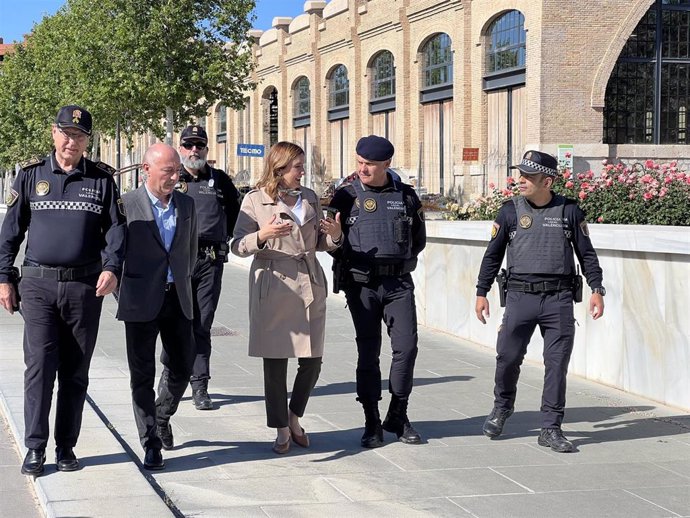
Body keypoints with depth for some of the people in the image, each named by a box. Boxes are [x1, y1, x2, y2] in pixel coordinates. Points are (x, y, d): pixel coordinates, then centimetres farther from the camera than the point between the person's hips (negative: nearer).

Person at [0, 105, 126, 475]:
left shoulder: (102, 180, 7)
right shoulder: (31, 176, 7)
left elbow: (116, 228, 5)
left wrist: (112, 268, -11)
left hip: (85, 287, 1)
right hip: (38, 285, -1)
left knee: (75, 372, 6)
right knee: (39, 365, -7)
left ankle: (66, 446, 15)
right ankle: (35, 448, -1)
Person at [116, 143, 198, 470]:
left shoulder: (186, 205, 8)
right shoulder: (126, 205, -7)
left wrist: (182, 280, 14)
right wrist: (122, 294, -1)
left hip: (177, 298, 4)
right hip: (142, 302, -4)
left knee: (181, 366, 10)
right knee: (143, 374, 0)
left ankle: (162, 418, 37)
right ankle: (151, 445, 7)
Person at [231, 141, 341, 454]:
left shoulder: (310, 198, 13)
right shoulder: (255, 200, -1)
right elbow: (237, 246, -4)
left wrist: (334, 236, -2)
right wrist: (262, 235, -23)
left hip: (310, 285, 4)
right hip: (272, 285, -4)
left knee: (312, 359, 3)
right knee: (275, 361, 0)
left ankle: (294, 417, 25)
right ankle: (282, 430, 12)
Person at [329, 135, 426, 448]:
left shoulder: (405, 196, 8)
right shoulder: (347, 195, 3)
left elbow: (418, 240, 18)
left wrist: (398, 262, 10)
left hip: (399, 283, 1)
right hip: (361, 284, -1)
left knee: (406, 347, -4)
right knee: (368, 352, 1)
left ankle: (397, 417, 11)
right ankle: (372, 423, 9)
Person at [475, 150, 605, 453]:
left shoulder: (569, 211, 4)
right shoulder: (510, 211, 5)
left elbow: (586, 254, 9)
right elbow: (493, 255, 11)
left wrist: (597, 289, 0)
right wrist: (481, 293, 9)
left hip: (559, 298, 0)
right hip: (520, 295, 0)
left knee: (557, 363, 0)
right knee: (508, 357, 0)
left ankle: (550, 428, 10)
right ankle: (502, 408, 27)